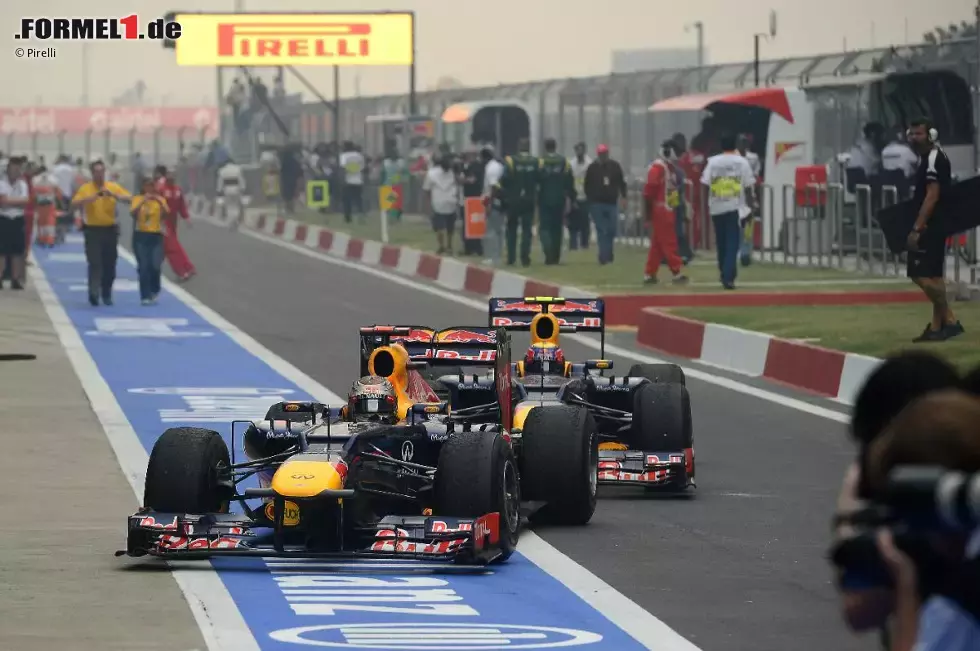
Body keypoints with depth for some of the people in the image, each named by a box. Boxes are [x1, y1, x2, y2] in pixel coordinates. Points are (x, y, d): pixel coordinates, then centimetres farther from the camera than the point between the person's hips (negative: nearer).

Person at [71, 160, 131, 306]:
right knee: (95, 263, -13)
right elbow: (74, 204, -12)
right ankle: (93, 292, -20)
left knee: (109, 264, 8)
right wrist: (91, 198, -26)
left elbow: (129, 199, -6)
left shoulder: (113, 187, 4)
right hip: (93, 230, -3)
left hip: (110, 229, 3)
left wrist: (113, 195, -22)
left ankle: (107, 294, 21)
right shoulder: (85, 188, -2)